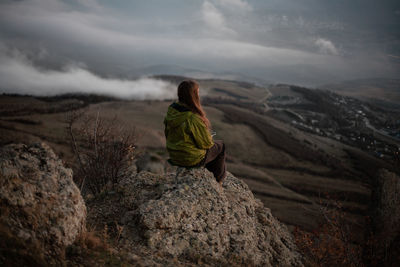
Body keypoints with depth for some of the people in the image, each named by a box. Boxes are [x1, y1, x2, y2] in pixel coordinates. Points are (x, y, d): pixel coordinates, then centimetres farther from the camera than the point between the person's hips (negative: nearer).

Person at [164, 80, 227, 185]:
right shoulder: (193, 118, -33)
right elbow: (205, 143, -22)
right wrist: (209, 138, 2)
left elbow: (168, 134, 5)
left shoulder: (171, 110, -9)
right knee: (220, 146, 19)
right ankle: (219, 179, 37)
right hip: (192, 159, -7)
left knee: (212, 144, 31)